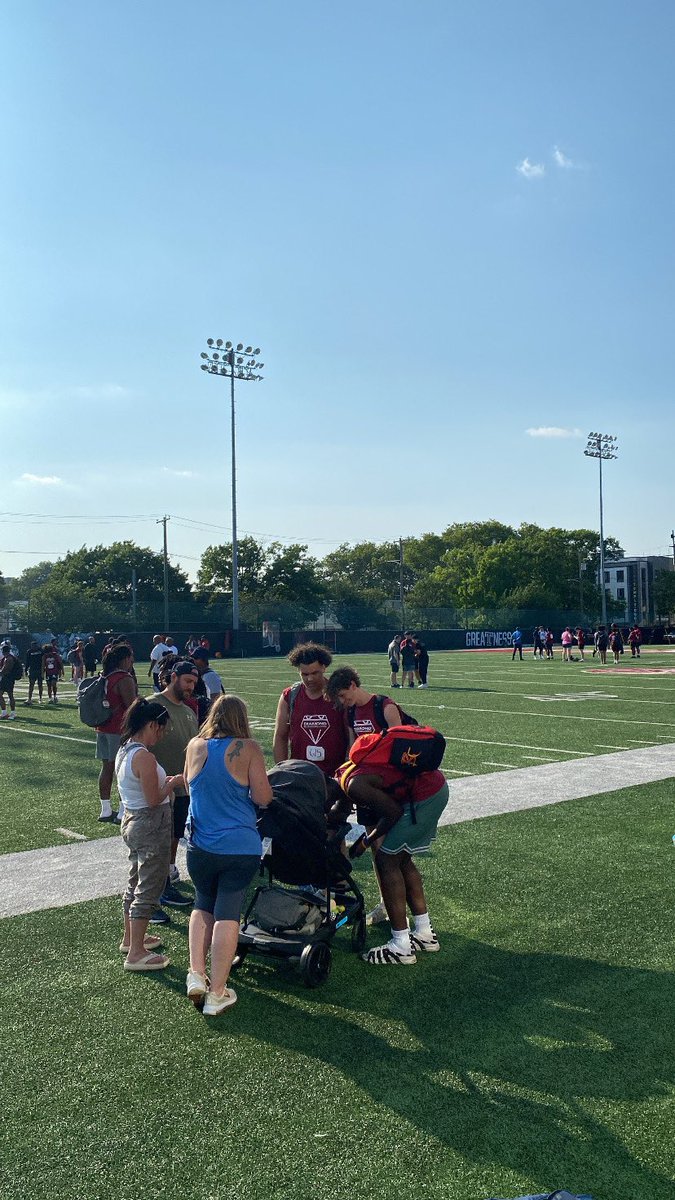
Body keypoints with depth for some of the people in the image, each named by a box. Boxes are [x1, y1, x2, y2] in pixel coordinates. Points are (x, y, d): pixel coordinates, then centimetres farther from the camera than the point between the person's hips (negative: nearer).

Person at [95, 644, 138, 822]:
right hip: (120, 730, -9)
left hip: (103, 728, 9)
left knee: (106, 768, 13)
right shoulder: (124, 679, -16)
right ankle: (123, 813, -1)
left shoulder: (105, 677, 11)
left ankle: (105, 811, 20)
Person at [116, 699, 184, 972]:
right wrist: (173, 783, -8)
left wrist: (164, 781, 9)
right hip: (151, 826, -10)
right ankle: (136, 954, 8)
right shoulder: (144, 757, -25)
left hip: (131, 820, 10)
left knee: (136, 882, 23)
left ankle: (130, 938, 38)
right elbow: (154, 800, -22)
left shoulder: (124, 751, 5)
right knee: (148, 889, 1)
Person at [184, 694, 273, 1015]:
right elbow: (263, 798, -11)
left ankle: (196, 974, 12)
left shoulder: (195, 746, 0)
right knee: (227, 914, 4)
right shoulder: (248, 749, -9)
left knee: (203, 906, 22)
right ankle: (217, 993, 5)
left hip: (200, 846, 3)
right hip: (240, 847, -3)